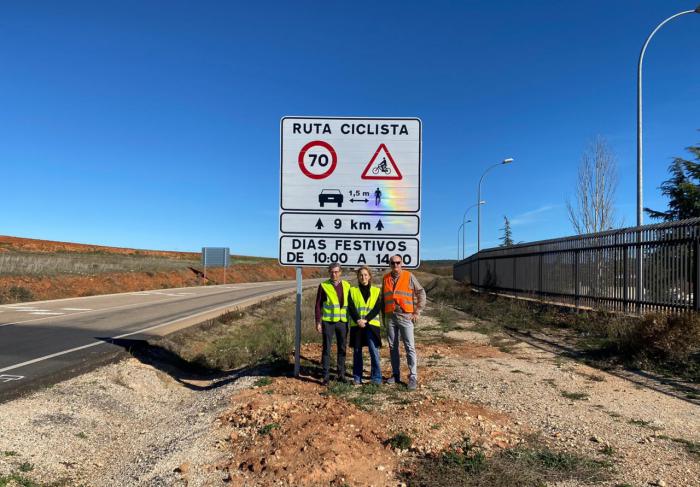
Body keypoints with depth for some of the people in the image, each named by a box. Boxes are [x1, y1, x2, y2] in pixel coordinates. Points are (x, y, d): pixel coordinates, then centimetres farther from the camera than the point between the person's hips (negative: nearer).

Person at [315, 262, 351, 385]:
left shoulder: (347, 286, 7)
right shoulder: (323, 286, -1)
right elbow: (318, 305, 0)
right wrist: (318, 322, -5)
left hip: (343, 322, 3)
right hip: (328, 322, -3)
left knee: (342, 349, 9)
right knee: (327, 349, 1)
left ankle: (341, 375, 21)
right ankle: (326, 376, 8)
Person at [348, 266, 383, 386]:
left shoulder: (376, 291, 7)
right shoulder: (353, 290, 9)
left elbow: (377, 308, -2)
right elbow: (351, 308, 0)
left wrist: (366, 319, -14)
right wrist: (358, 320, -15)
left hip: (372, 325, -1)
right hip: (356, 325, 1)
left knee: (374, 351, -7)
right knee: (357, 352, 6)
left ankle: (376, 378, 2)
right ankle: (357, 378, 16)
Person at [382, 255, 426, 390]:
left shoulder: (409, 277, -2)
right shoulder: (386, 278, 10)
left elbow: (421, 293, 1)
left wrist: (417, 312, -3)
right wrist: (383, 314, 15)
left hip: (405, 316, -4)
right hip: (390, 317, 4)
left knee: (410, 347, -5)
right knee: (393, 347, 10)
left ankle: (413, 377, -1)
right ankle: (396, 374, 20)